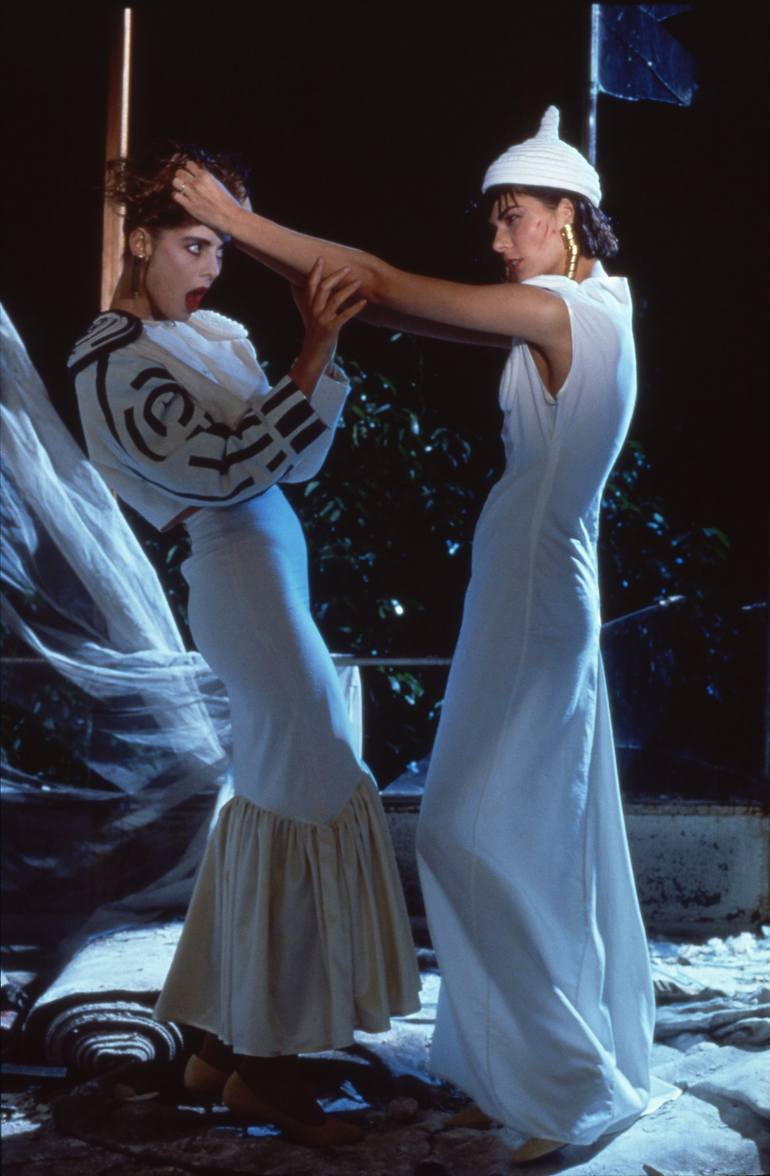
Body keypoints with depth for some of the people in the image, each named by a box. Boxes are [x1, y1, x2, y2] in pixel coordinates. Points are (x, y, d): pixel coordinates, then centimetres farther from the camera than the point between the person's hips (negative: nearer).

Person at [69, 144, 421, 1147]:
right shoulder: (117, 359, -12)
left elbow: (296, 460, 10)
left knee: (270, 795, 12)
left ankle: (224, 1041, 22)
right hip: (243, 574, -9)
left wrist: (324, 345, -3)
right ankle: (266, 1065, 7)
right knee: (308, 793, -5)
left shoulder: (209, 334, 12)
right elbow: (232, 467, -21)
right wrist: (314, 353, -21)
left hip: (271, 568, 9)